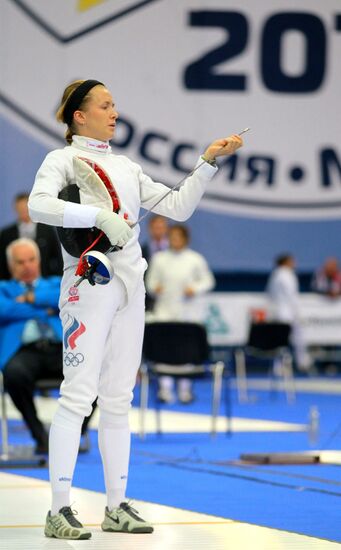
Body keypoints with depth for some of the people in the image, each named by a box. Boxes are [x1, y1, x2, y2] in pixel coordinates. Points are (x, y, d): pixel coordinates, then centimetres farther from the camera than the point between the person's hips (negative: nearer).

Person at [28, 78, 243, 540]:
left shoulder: (126, 167, 18)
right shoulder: (63, 160, -1)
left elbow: (178, 207, 16)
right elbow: (39, 206, -19)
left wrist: (209, 162, 7)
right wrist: (100, 215, -25)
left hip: (129, 287, 7)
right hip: (89, 284, -7)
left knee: (118, 399, 9)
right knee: (79, 396, -11)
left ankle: (117, 506, 14)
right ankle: (59, 511, -10)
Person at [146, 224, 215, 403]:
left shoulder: (195, 259, 4)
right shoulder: (159, 258, 8)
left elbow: (208, 281, 7)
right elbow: (151, 280, 11)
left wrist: (195, 289, -9)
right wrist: (154, 288, -11)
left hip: (186, 310, -1)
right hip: (163, 310, 1)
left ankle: (185, 388, 7)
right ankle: (165, 388, -4)